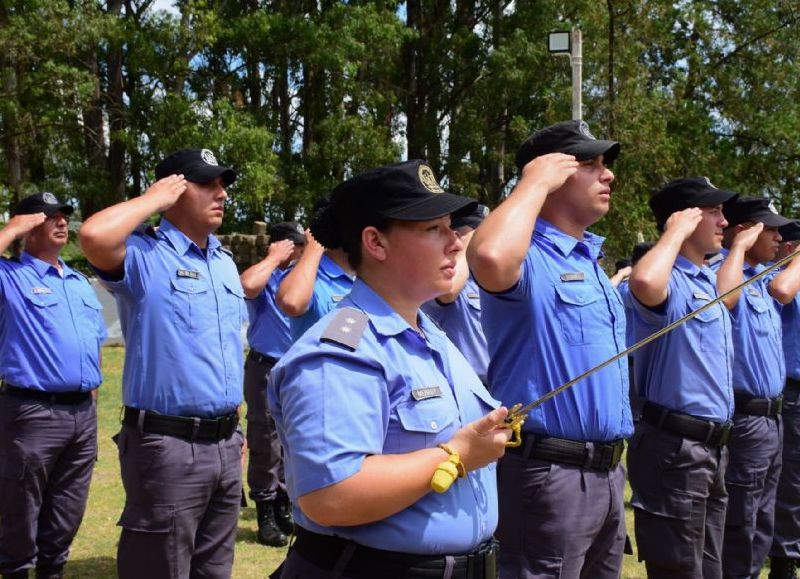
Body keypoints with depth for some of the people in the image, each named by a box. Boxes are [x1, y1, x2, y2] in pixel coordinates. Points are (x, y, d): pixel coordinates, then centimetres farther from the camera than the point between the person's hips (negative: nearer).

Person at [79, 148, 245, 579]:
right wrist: (154, 199, -15)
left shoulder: (226, 263, 15)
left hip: (225, 444, 8)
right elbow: (94, 236, -32)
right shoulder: (143, 254, -9)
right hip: (168, 446, -7)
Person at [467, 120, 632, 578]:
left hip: (607, 469, 9)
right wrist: (535, 182, -23)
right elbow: (489, 257, -41)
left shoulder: (592, 259, 15)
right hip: (550, 473, -9)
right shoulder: (528, 257, -15)